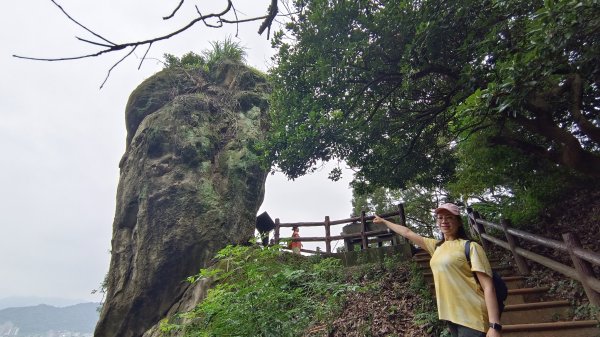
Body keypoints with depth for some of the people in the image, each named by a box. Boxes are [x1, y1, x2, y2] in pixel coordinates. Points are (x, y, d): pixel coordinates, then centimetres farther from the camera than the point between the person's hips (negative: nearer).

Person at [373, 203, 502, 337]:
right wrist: (383, 221, 29)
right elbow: (407, 233, 22)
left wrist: (494, 325, -18)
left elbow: (488, 286, -12)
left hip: (471, 318, -6)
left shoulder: (470, 246, -7)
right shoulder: (436, 246, 12)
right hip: (451, 316, 6)